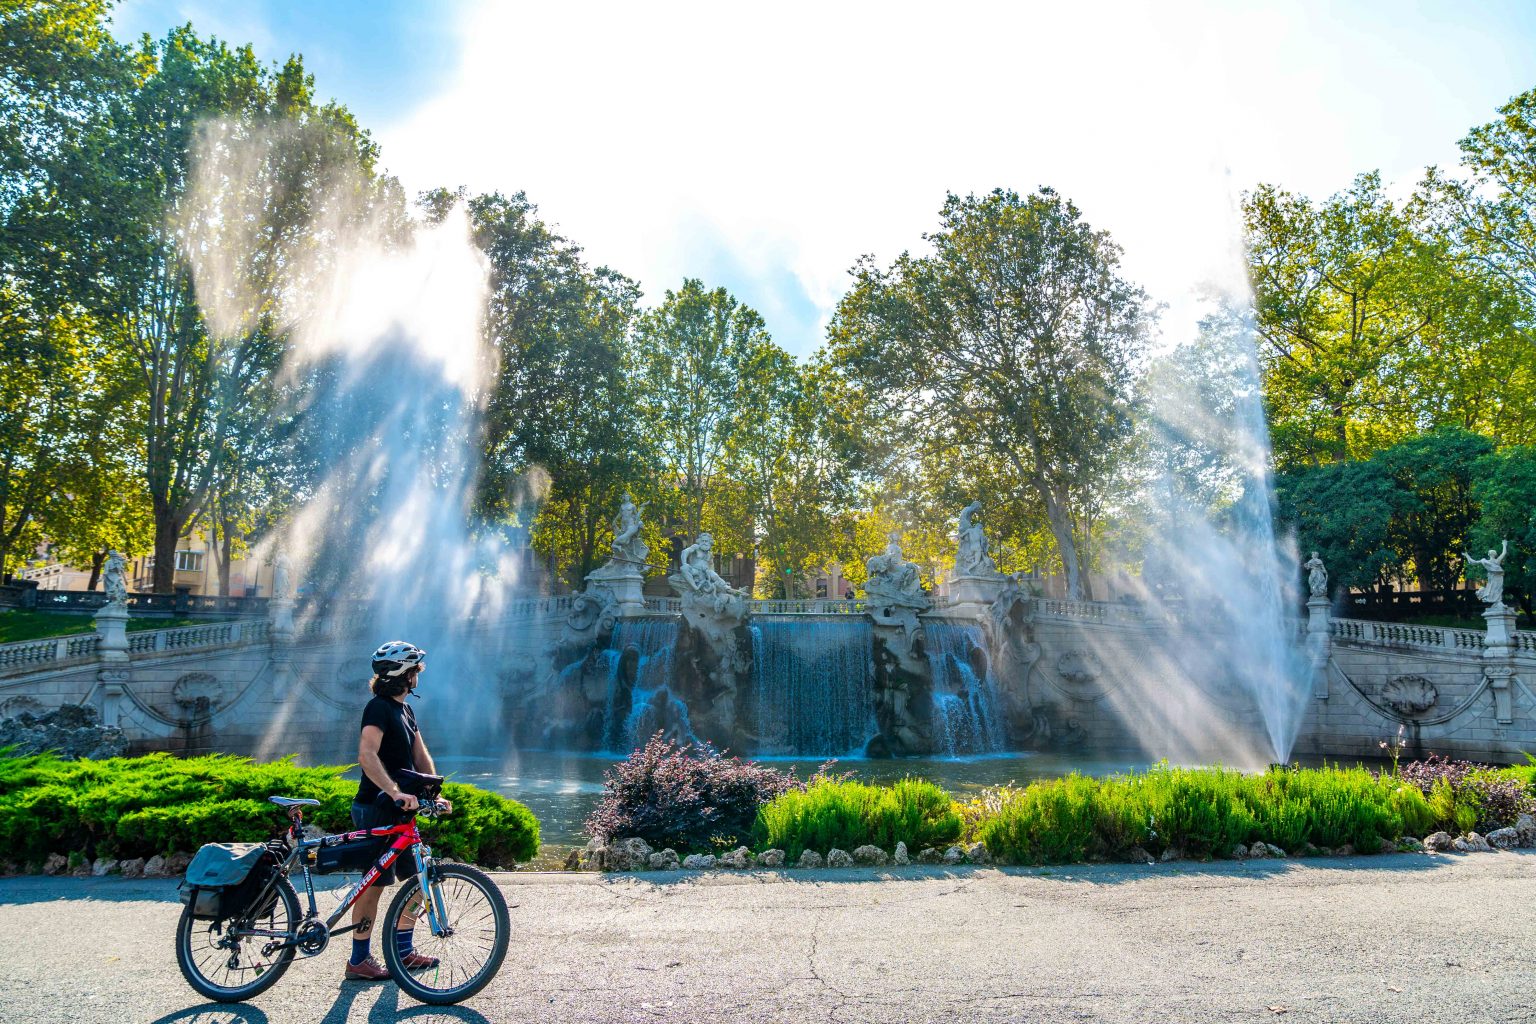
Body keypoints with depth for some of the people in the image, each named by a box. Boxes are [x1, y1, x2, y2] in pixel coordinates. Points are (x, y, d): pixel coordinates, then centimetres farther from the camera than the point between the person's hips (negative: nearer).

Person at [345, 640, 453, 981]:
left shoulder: (406, 710, 14)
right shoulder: (378, 708, -16)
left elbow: (420, 755, 13)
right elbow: (367, 755, -31)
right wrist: (396, 792, -39)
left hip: (400, 810, 9)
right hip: (376, 810, -9)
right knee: (375, 883, -1)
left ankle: (403, 951, 23)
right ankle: (359, 961, 12)